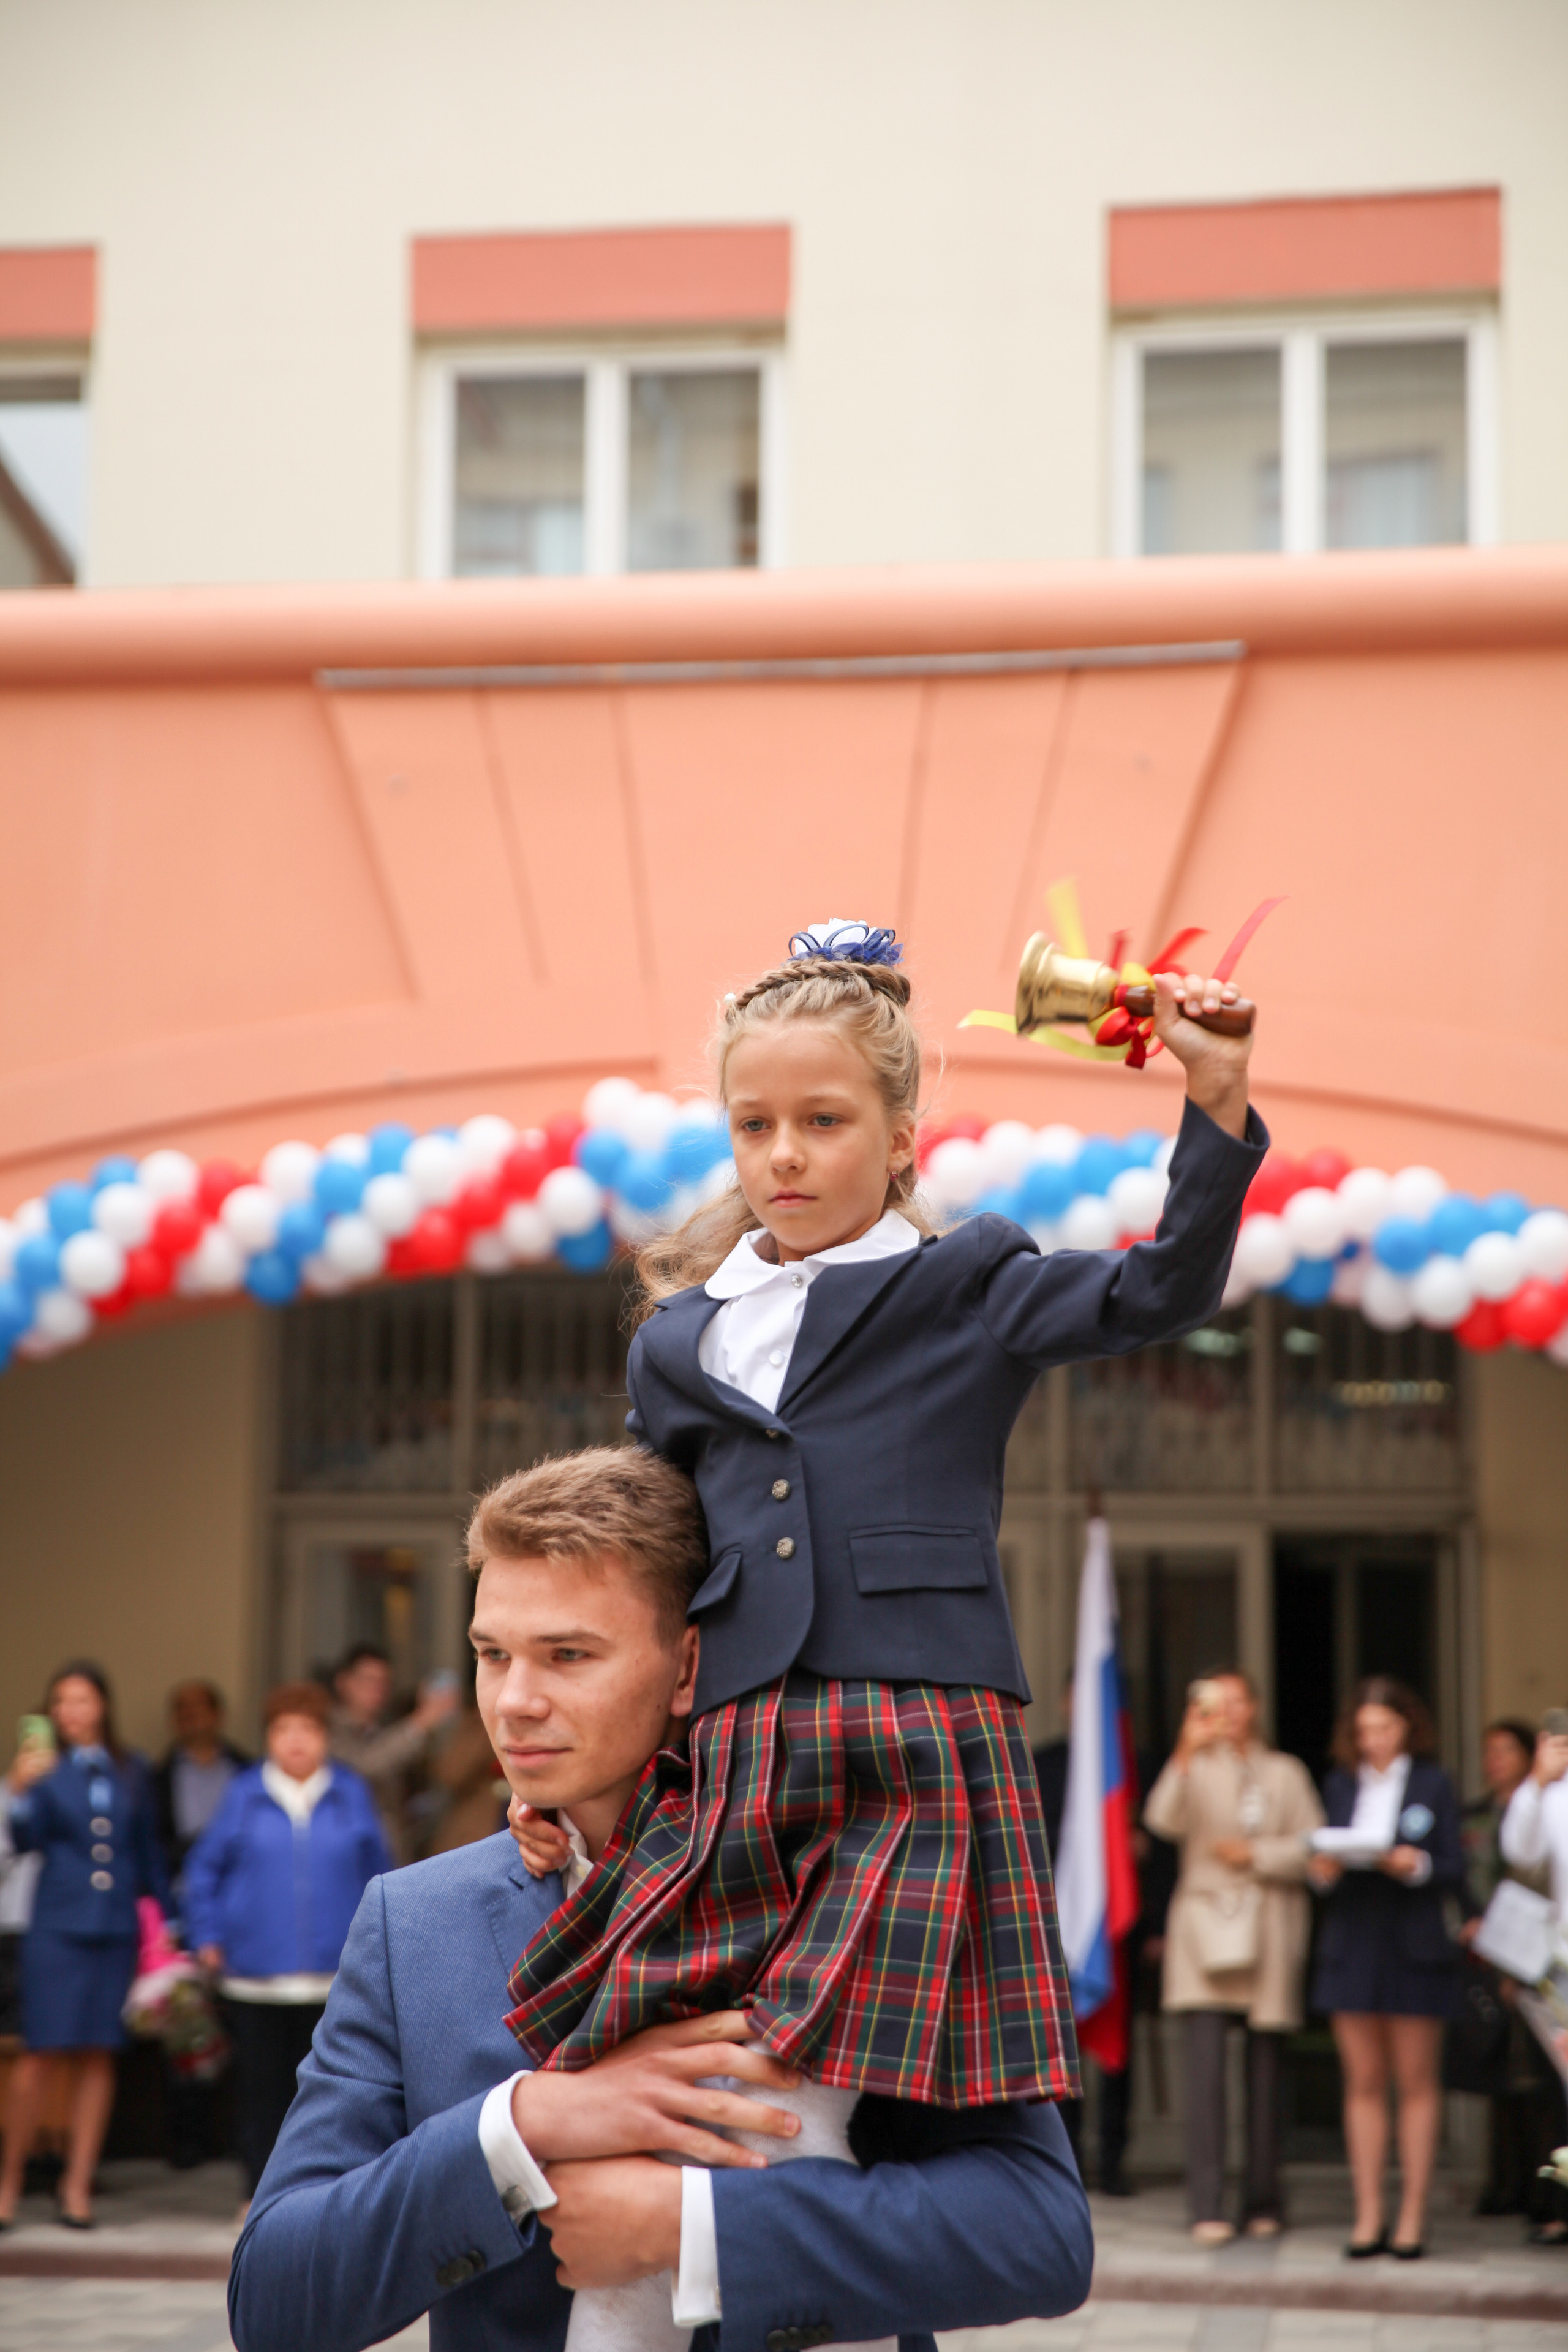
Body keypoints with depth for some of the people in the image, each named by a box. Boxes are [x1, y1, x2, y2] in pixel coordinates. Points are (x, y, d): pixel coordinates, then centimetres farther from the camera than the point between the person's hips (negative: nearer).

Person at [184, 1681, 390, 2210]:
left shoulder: (352, 1794, 7)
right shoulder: (245, 1794, 5)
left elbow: (379, 1876, 13)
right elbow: (204, 1868, 11)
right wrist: (208, 1938, 5)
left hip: (333, 1974, 0)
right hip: (255, 1973, 0)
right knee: (260, 2083, 4)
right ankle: (261, 2192, 15)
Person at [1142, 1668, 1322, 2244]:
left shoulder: (1286, 1773, 12)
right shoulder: (1196, 1769, 7)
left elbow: (1312, 1848, 5)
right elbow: (1164, 1820, -14)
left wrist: (1255, 1854, -7)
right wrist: (1186, 1753, -25)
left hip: (1269, 1935, 2)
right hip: (1205, 1930, -2)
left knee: (1264, 2072, 5)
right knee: (1204, 2069, -11)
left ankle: (1263, 2202, 15)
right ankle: (1207, 2207, -11)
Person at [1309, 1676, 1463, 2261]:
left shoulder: (1433, 1784, 1)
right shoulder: (1341, 1785, 10)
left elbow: (1455, 1871, -2)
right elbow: (1327, 1864, 11)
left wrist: (1416, 1866, -21)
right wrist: (1322, 1872, -11)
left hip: (1414, 1948, -3)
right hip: (1351, 1944, 3)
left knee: (1415, 2083, 2)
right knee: (1363, 2084, 4)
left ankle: (1412, 2217, 7)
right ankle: (1368, 2216, 8)